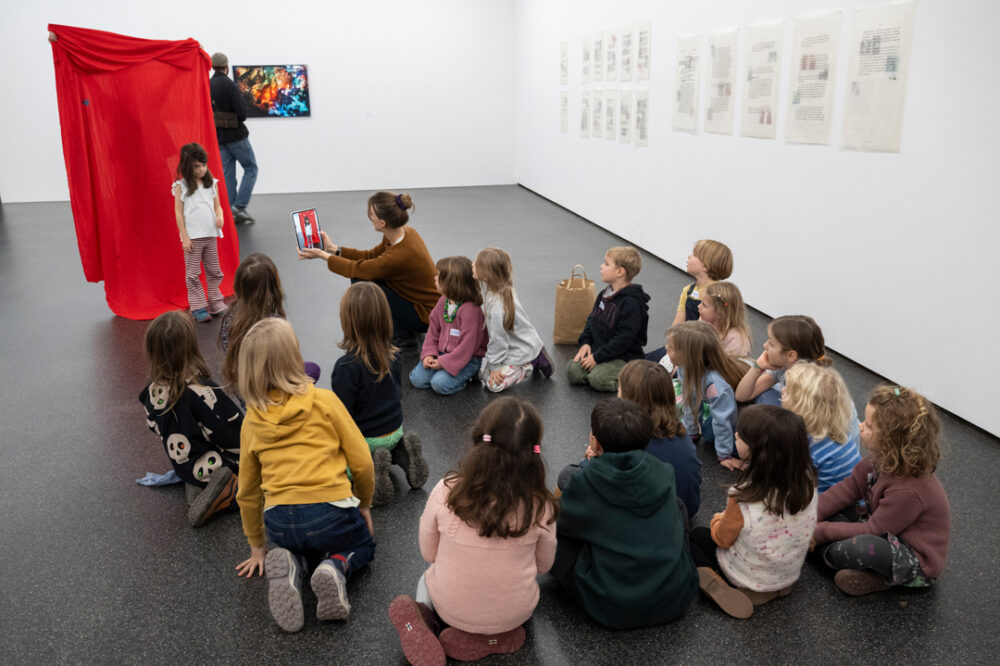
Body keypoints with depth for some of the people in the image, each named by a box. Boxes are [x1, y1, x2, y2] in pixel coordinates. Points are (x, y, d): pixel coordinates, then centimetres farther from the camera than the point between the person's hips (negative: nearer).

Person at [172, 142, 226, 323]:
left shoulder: (212, 184, 8)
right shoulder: (181, 186, -3)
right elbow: (178, 213, -4)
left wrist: (220, 217, -11)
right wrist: (184, 237, -9)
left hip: (210, 235, 4)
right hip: (192, 236, -4)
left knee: (214, 271, 10)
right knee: (193, 274, 1)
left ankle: (216, 303, 20)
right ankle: (198, 308, 7)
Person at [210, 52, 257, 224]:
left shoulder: (207, 85, 6)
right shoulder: (229, 85, -15)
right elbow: (242, 112, -18)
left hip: (218, 136, 7)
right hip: (235, 134, -7)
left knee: (227, 174, 9)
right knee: (251, 168, 4)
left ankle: (230, 212, 9)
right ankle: (240, 206, -6)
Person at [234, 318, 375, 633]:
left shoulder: (252, 421, 8)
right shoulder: (324, 401, -3)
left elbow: (248, 491, 16)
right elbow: (362, 462, -1)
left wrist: (257, 547, 29)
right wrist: (364, 504, 18)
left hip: (280, 524, 3)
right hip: (330, 511, -3)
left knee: (304, 546, 36)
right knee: (363, 545, 28)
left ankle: (292, 564, 1)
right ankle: (336, 567, -5)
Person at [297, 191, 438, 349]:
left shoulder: (398, 257, -32)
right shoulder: (404, 232, -7)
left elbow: (357, 268, -16)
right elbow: (370, 256, 8)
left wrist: (322, 255, -5)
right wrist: (334, 249, 6)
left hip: (426, 316, -8)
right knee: (361, 275, 5)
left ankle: (402, 337, -3)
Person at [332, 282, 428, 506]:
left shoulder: (347, 366, -27)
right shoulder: (393, 355, -7)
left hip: (367, 438, -6)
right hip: (395, 430, 6)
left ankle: (369, 469, -11)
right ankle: (400, 453, 5)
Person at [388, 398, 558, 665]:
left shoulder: (445, 491, -22)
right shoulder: (540, 506, -22)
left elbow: (429, 553, -5)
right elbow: (543, 565, -3)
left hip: (450, 608, 1)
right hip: (514, 613, 0)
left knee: (428, 576, 35)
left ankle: (421, 622, 3)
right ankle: (491, 637, 8)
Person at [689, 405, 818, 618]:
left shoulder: (744, 498, -35)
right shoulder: (807, 479, -20)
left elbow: (723, 538, -15)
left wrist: (718, 521, 8)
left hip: (751, 581, -5)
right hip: (790, 575, 5)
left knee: (695, 535, 17)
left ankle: (713, 582, -4)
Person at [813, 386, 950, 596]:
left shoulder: (908, 491, -33)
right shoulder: (883, 458, -9)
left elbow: (871, 531, -24)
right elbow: (848, 488, -2)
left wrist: (820, 532, -17)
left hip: (917, 565, -9)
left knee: (862, 547, -39)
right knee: (831, 509, -2)